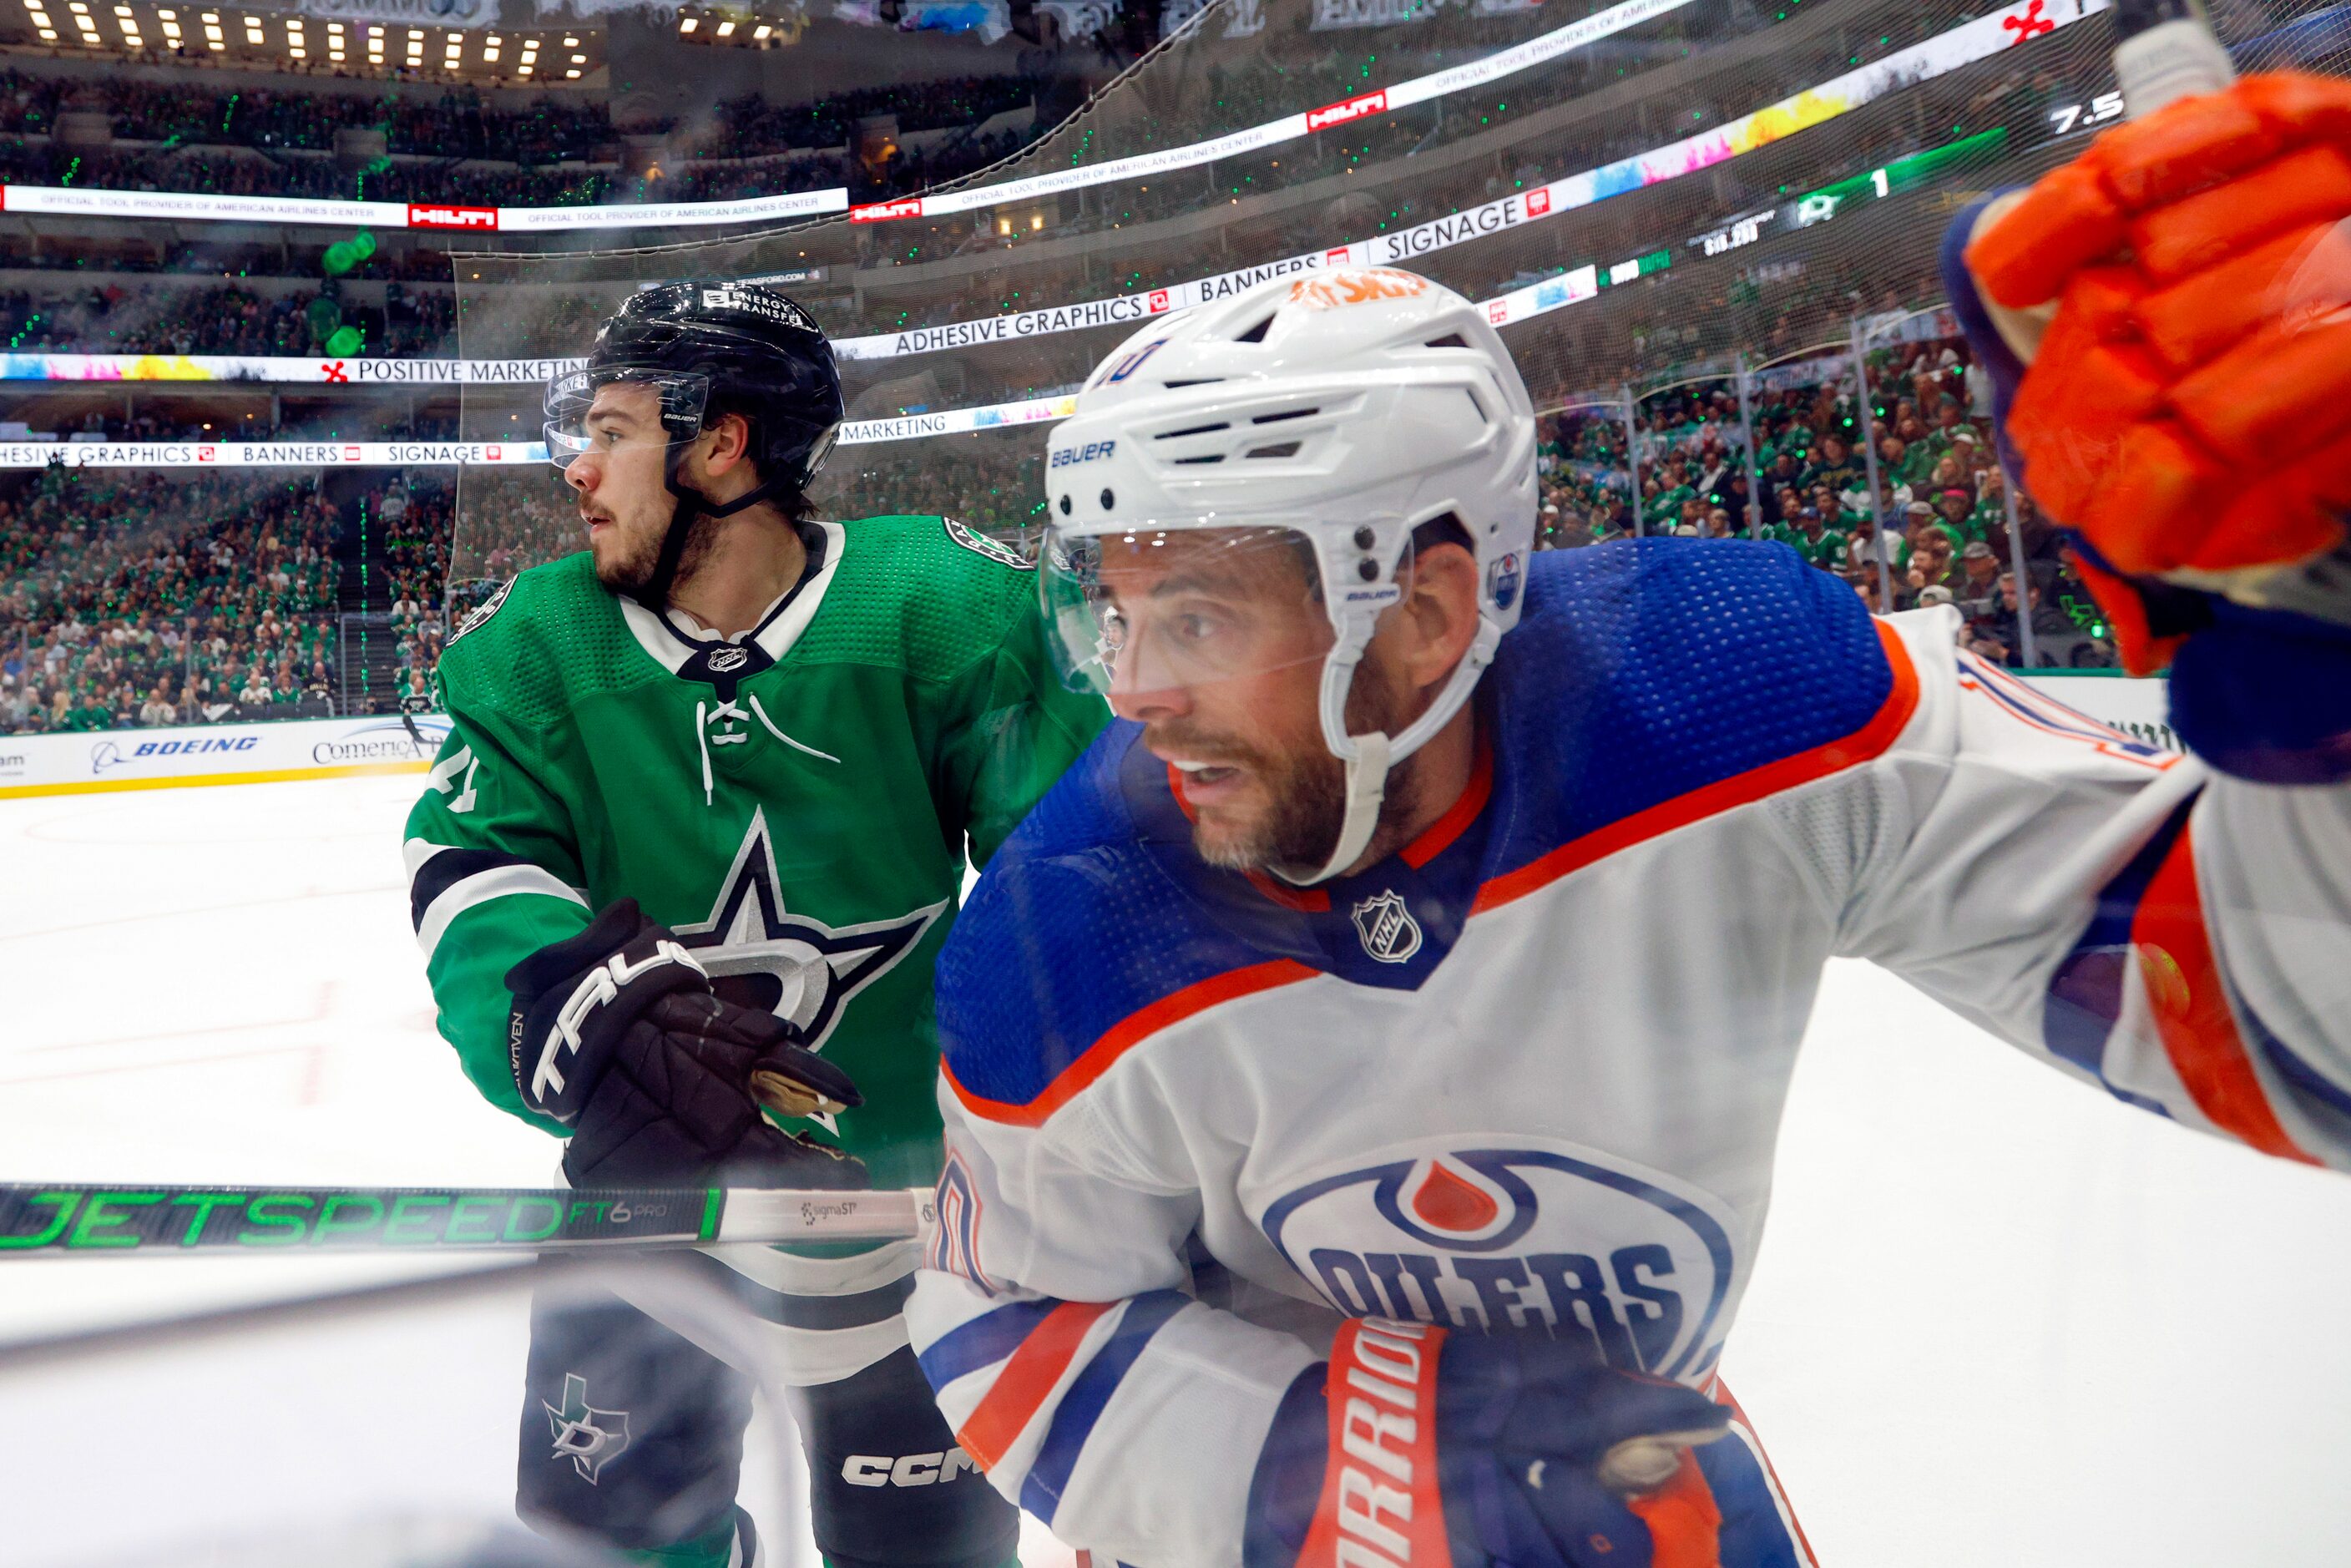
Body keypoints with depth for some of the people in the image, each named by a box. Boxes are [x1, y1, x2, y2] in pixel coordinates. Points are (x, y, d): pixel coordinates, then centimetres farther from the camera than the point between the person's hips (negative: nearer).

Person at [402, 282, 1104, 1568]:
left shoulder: (940, 608, -18)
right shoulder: (538, 642, -9)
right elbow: (475, 878, -20)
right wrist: (578, 1007, -41)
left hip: (912, 1149, -2)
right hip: (652, 1169, 2)